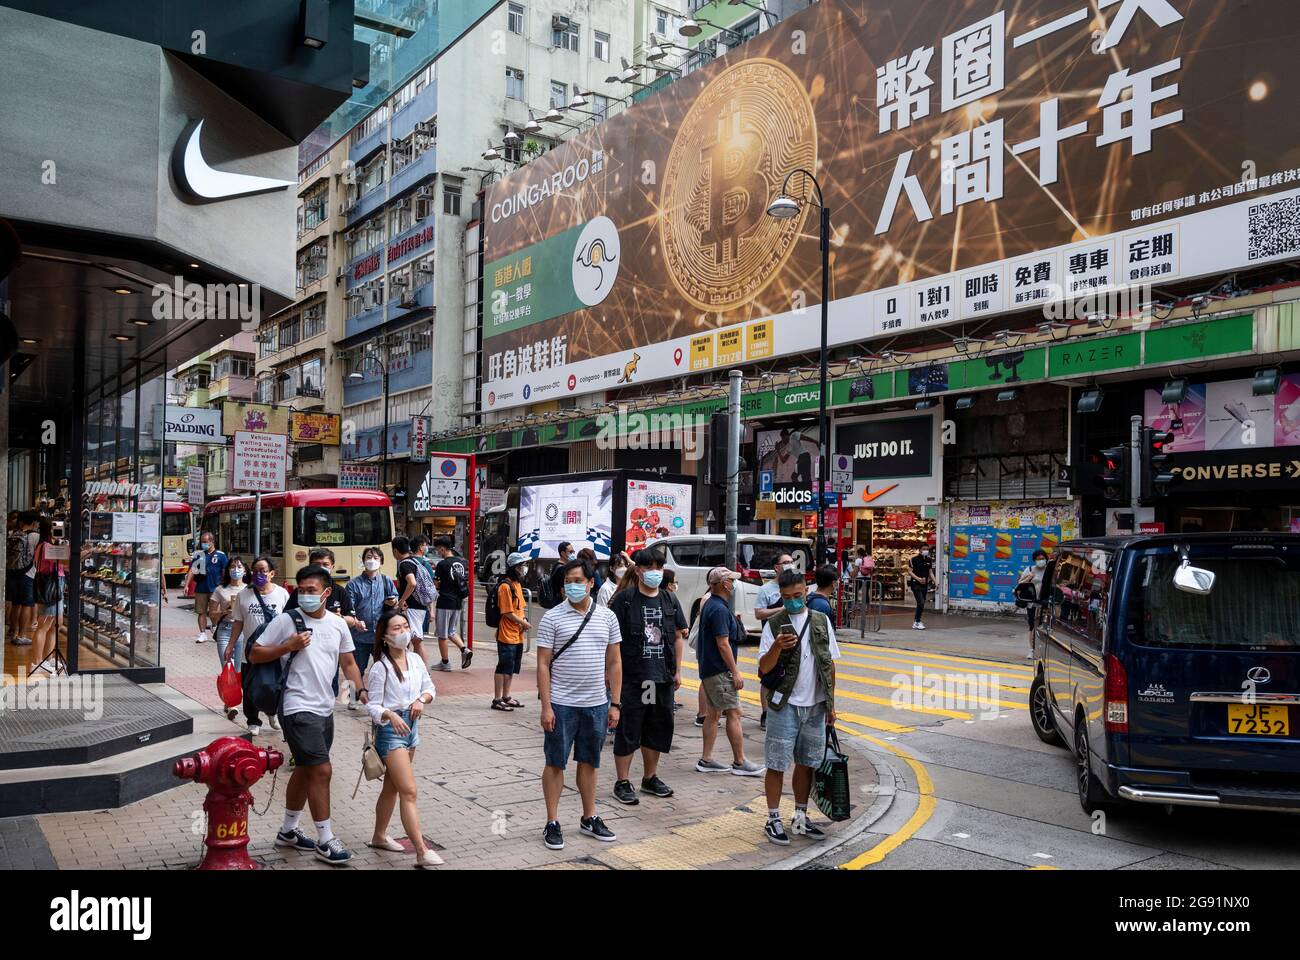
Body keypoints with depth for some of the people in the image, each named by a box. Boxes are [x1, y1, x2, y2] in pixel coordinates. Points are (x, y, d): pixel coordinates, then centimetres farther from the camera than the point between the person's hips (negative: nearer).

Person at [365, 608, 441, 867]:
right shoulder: (380, 668, -15)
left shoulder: (415, 660, 3)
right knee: (409, 792, -11)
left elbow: (429, 688, 14)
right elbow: (372, 706, -14)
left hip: (410, 727, 7)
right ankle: (421, 852, -11)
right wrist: (390, 715, -33)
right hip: (390, 730, -7)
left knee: (392, 788, 21)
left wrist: (422, 700, -7)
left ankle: (379, 836, 37)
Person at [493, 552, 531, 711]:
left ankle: (506, 697, 26)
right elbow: (508, 612, -18)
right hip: (507, 635, -9)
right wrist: (524, 623, -10)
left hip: (517, 635, 9)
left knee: (512, 668, 16)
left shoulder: (518, 584, 14)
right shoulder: (505, 586, -16)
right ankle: (497, 700, 5)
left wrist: (524, 620, 3)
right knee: (504, 667, -3)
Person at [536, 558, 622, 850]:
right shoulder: (552, 618, -5)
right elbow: (543, 665, -6)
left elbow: (614, 662, 9)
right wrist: (546, 707, -11)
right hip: (562, 704, -3)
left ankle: (589, 818, 27)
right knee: (555, 762, 5)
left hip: (596, 704, 3)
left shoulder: (607, 617, 5)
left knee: (589, 762, 14)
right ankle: (552, 823, 16)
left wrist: (615, 704, 5)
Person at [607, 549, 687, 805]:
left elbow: (677, 637, 15)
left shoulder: (669, 600, 10)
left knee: (658, 729, 15)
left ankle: (650, 778, 30)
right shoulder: (624, 599, -6)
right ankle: (622, 782, 13)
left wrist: (677, 671, 12)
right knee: (627, 730, 1)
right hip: (631, 677, -5)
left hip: (663, 677, 5)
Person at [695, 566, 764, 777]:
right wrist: (735, 672, -18)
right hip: (719, 670, -10)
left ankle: (706, 760, 15)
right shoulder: (720, 609, -19)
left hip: (708, 669, 10)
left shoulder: (709, 605, 13)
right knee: (734, 713, -5)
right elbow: (723, 643, -21)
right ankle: (739, 762, 0)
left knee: (712, 713, 12)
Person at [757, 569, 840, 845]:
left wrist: (830, 704, 10)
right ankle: (773, 820, 14)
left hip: (815, 706, 4)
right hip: (785, 706, -4)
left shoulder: (821, 621, 5)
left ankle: (800, 818, 26)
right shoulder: (774, 625, -6)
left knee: (807, 763, 13)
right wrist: (777, 647, -28)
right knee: (777, 765, 2)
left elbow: (830, 664, 11)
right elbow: (764, 668, -9)